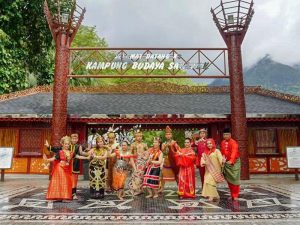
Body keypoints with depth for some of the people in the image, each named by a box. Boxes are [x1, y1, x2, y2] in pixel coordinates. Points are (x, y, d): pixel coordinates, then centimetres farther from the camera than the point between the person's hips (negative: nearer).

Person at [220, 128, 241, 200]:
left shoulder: (233, 142, -18)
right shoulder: (222, 143, 3)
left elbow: (234, 152, -33)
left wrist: (231, 160, -46)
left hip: (234, 162, -6)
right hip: (226, 162, 6)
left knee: (235, 179, -1)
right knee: (229, 180, 11)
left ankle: (235, 195, 11)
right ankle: (232, 195, 23)